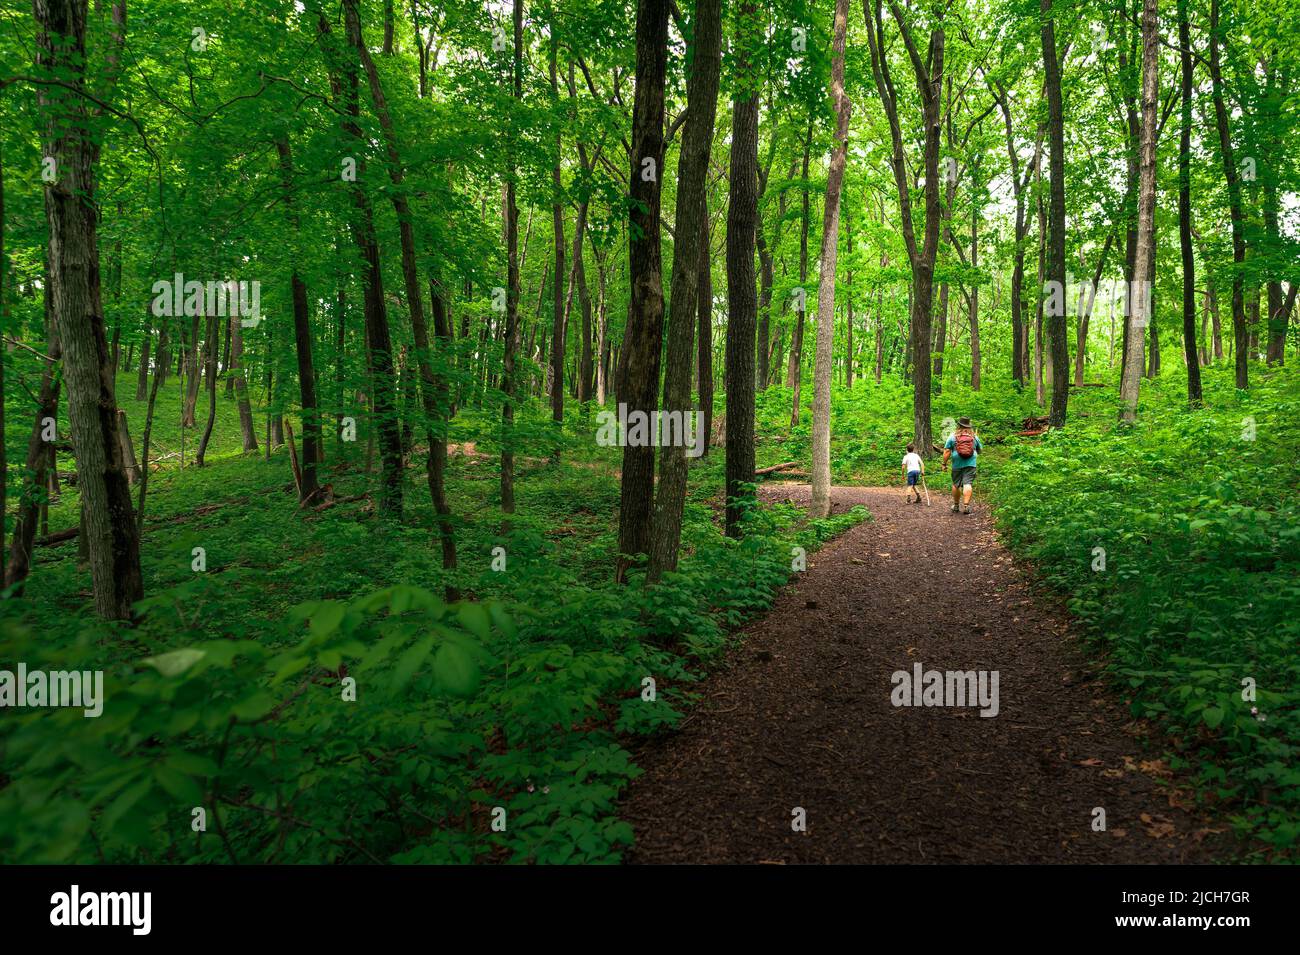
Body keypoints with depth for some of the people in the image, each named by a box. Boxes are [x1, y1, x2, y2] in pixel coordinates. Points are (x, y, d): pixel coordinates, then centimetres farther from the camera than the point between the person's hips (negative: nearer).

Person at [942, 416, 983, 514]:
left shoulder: (953, 437, 0)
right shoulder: (974, 437, 6)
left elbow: (947, 451, -4)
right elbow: (980, 450, 18)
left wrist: (944, 463, 2)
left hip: (957, 464, 0)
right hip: (970, 463, 0)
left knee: (956, 484, 11)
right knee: (968, 483, -6)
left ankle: (956, 505, 22)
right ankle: (966, 505, -16)